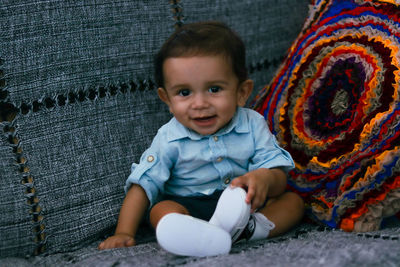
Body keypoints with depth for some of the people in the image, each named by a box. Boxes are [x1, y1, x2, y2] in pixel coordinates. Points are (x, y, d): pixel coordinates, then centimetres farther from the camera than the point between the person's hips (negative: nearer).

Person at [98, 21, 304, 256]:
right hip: (189, 207, -2)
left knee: (293, 200, -17)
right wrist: (124, 233, -15)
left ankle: (247, 229, -46)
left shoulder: (253, 125, -4)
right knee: (161, 210, -29)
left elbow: (280, 177, -7)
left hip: (244, 206, 2)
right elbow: (143, 185, -4)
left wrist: (266, 179, -33)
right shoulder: (169, 139, -6)